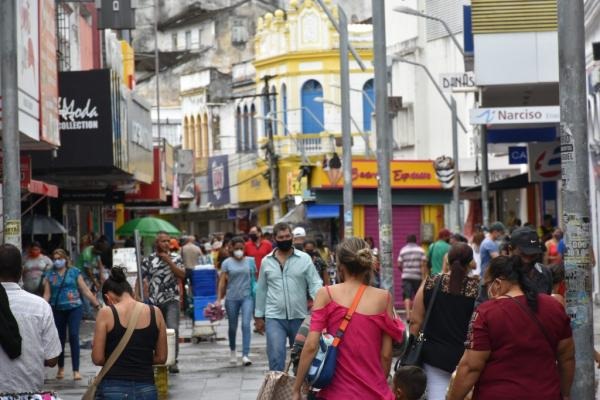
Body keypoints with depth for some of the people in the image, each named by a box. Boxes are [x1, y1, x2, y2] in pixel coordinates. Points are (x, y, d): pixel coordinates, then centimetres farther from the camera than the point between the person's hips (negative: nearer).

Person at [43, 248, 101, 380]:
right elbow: (47, 295, -1)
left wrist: (97, 305, 2)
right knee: (60, 338, 10)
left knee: (73, 336, -15)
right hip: (57, 310, 2)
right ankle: (61, 368, 30)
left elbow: (86, 291, 4)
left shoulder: (74, 272, 2)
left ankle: (76, 370, -14)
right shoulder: (50, 274, 4)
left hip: (74, 308, -2)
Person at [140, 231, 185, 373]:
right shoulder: (148, 260, 4)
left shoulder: (175, 258, 5)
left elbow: (182, 275, -8)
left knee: (173, 329, -14)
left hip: (171, 300, -1)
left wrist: (168, 261, -12)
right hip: (154, 301, 1)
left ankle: (173, 361, -10)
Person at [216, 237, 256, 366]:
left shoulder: (250, 261, 4)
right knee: (232, 327, 12)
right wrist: (219, 299, -6)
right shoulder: (227, 263, 2)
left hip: (247, 297, -1)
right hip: (232, 298, 1)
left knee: (246, 324, -14)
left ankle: (245, 355, -15)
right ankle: (233, 351, 35)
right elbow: (222, 281, 0)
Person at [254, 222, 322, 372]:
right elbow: (261, 290, 12)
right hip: (274, 317, 0)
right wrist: (259, 316, 12)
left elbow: (315, 284, -6)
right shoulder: (266, 261, 5)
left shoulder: (304, 259, -1)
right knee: (276, 357, -12)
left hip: (299, 317, 0)